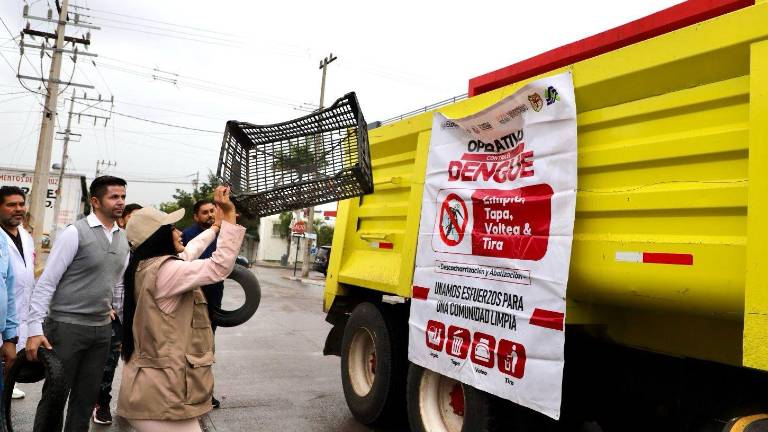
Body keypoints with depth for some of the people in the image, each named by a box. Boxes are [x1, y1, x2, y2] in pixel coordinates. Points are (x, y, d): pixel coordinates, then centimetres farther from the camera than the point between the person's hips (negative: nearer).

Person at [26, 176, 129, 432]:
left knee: (86, 398, 12)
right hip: (67, 326, -5)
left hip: (102, 328, 5)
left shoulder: (123, 238, 7)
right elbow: (46, 282, -12)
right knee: (55, 396, 5)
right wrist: (35, 329, -16)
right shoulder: (75, 233, -12)